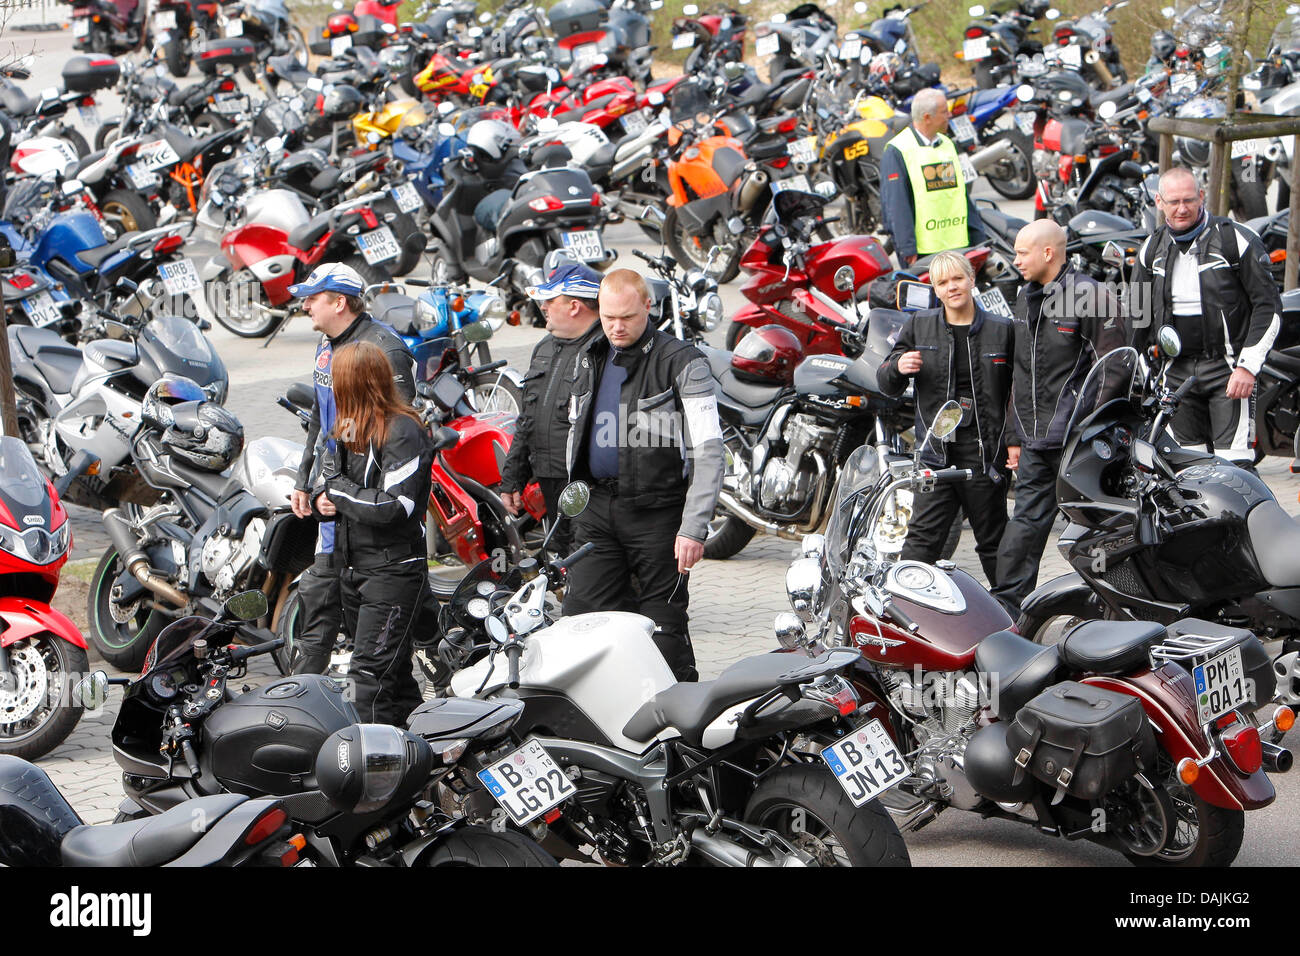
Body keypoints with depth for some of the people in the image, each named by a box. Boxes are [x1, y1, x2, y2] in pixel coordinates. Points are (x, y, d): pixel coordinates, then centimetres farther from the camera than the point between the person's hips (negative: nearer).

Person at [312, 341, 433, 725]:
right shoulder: (349, 427, 10)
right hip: (351, 564, 9)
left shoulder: (403, 432, -17)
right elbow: (327, 471, 22)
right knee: (394, 669, 18)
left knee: (371, 671, -13)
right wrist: (323, 498, -2)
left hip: (394, 567, -9)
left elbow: (391, 507, -25)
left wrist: (339, 490, -13)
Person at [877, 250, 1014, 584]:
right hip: (936, 451, 1)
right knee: (922, 538, -6)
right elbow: (887, 385, 11)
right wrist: (898, 367, -12)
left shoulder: (1001, 331, 5)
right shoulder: (918, 327, 10)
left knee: (994, 543, 8)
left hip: (984, 452, -1)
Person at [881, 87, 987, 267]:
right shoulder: (897, 151, -8)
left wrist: (978, 238, 19)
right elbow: (896, 204, -11)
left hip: (957, 246, 7)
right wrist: (907, 250, -16)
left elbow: (962, 190, 22)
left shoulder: (947, 145, 16)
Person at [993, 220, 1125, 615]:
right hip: (1035, 441, 7)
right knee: (1026, 522, 4)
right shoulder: (1024, 299, 16)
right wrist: (1015, 436, 20)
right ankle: (1005, 607, 3)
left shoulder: (1089, 295, -9)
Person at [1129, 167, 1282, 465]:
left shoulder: (1236, 239, -5)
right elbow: (1138, 315, 18)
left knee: (1234, 463, -14)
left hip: (1228, 369, -5)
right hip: (1177, 372, 5)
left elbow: (1269, 306, -4)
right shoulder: (1152, 249, 10)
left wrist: (1248, 366, -11)